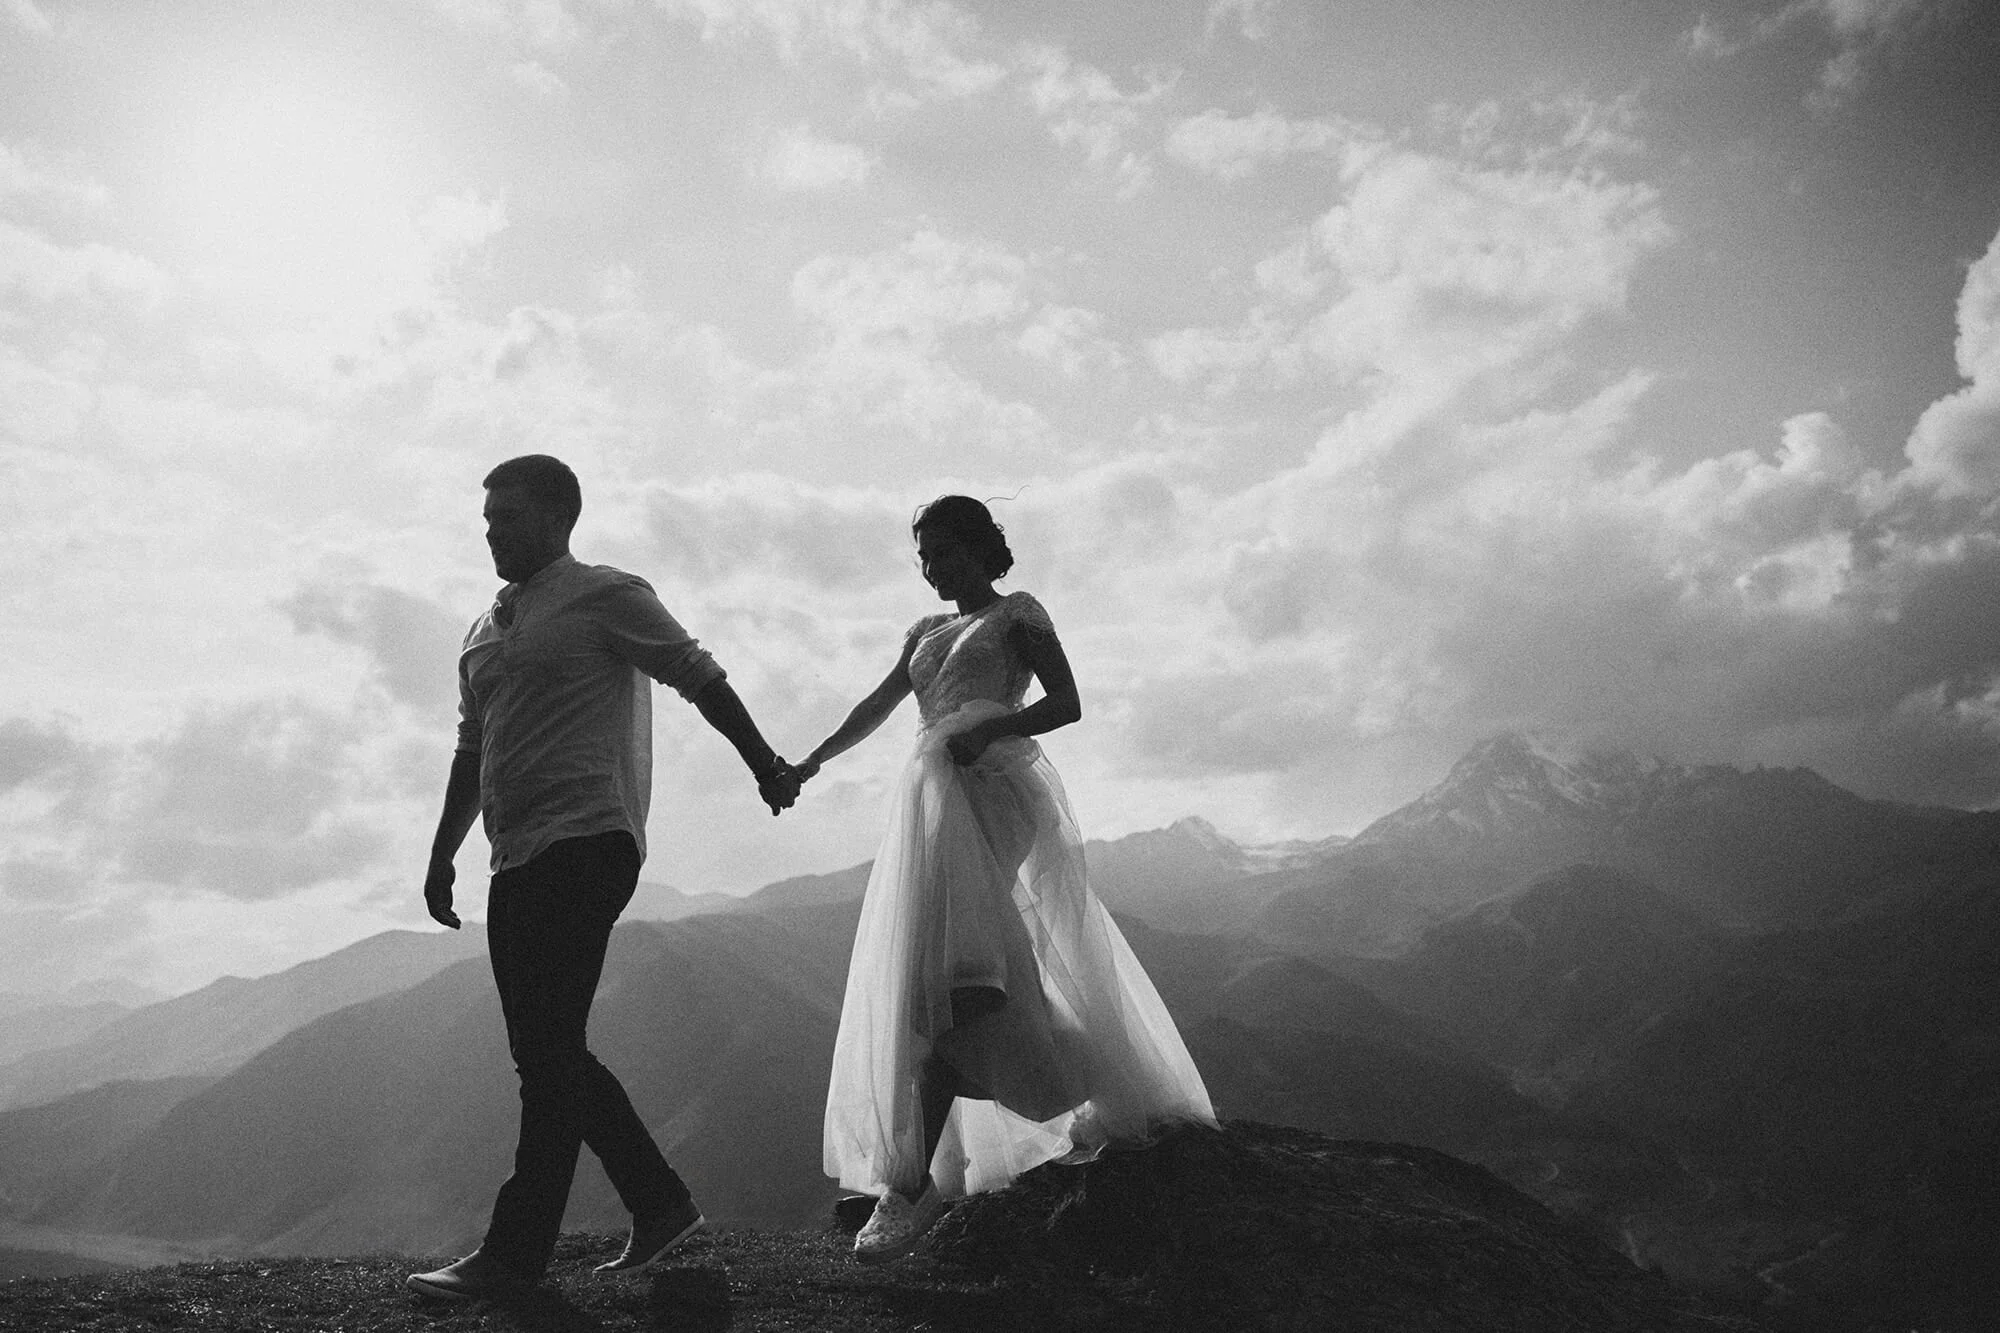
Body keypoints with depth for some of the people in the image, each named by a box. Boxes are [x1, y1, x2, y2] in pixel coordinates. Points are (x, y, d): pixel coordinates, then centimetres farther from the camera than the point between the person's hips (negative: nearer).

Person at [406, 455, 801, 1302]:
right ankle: (661, 1205, 18)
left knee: (549, 1049, -10)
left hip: (586, 843, -9)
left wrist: (765, 768, 2)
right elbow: (472, 754, 25)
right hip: (519, 861, 9)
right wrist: (441, 857, 21)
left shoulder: (606, 597, -1)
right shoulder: (484, 633, 21)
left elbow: (700, 678, 1)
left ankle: (513, 1255, -5)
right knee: (545, 1050, 9)